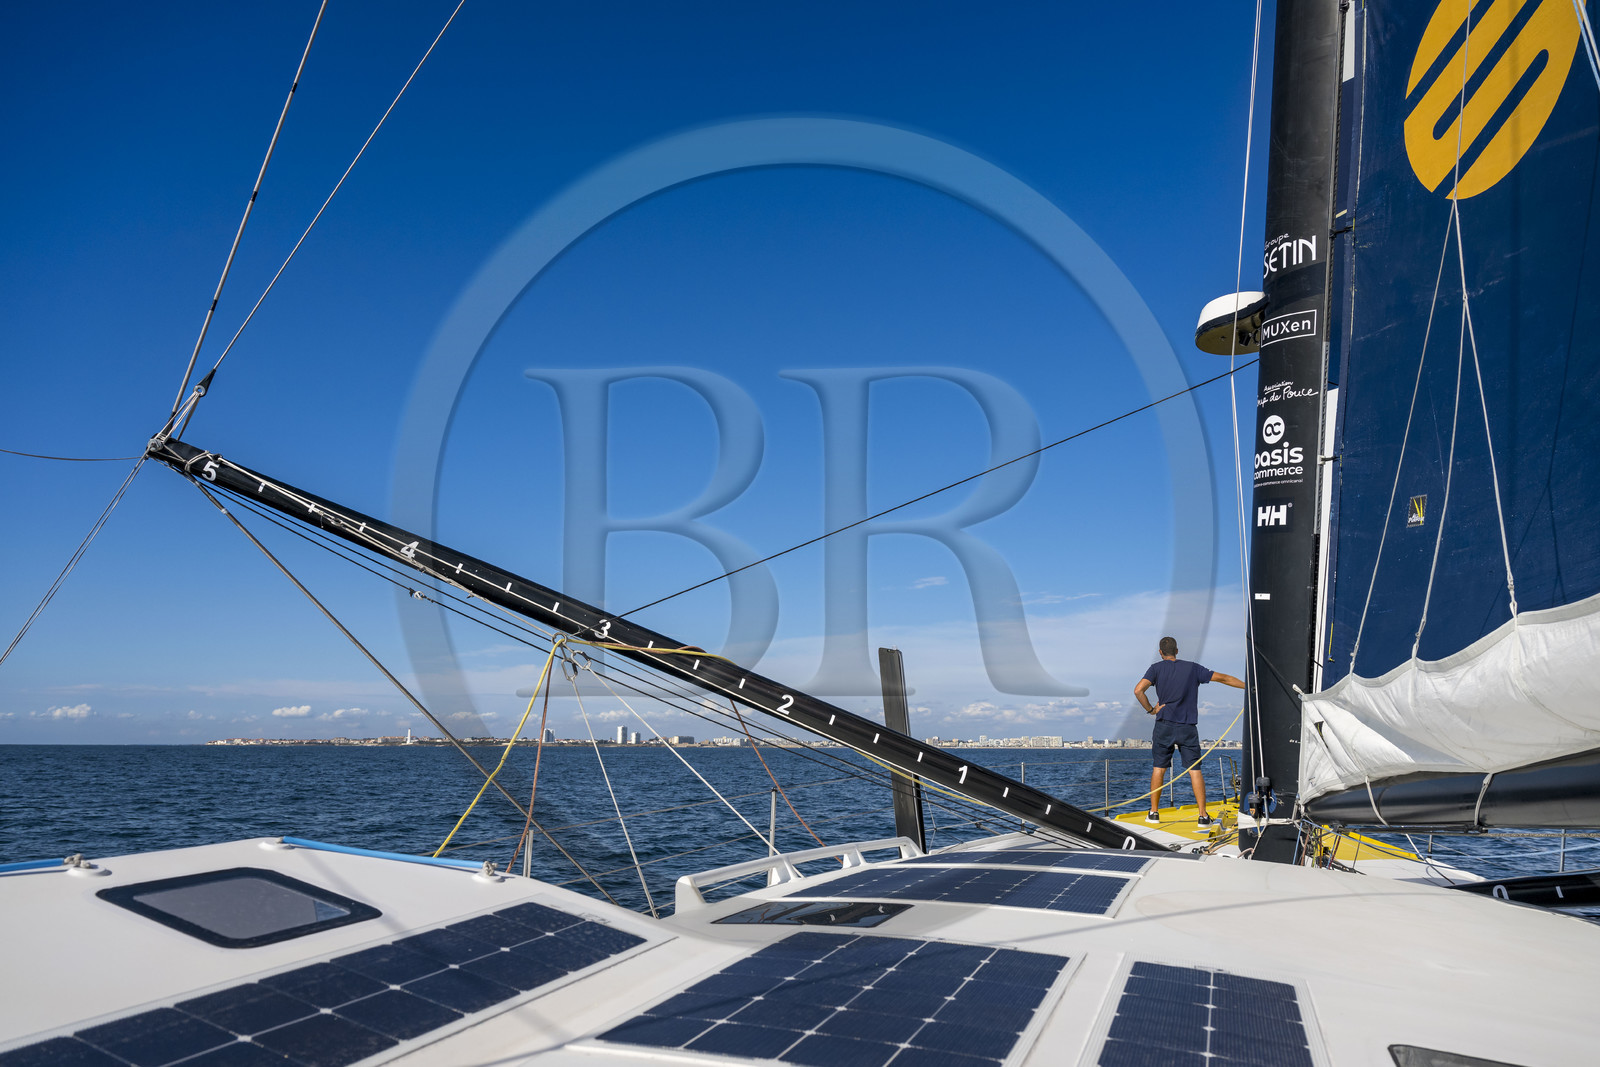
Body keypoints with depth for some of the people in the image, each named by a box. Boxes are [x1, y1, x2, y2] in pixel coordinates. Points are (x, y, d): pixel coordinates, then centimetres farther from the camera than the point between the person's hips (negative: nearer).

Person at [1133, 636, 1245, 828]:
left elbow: (1138, 690, -13)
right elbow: (1222, 678, 11)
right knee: (1195, 770, 2)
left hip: (1164, 726, -1)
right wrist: (1248, 686, 22)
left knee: (1159, 768, 9)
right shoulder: (1192, 668, 6)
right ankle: (1203, 816, -2)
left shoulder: (1157, 668, 1)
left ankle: (1153, 812, 12)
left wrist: (1150, 709, 0)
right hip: (1188, 728, 1)